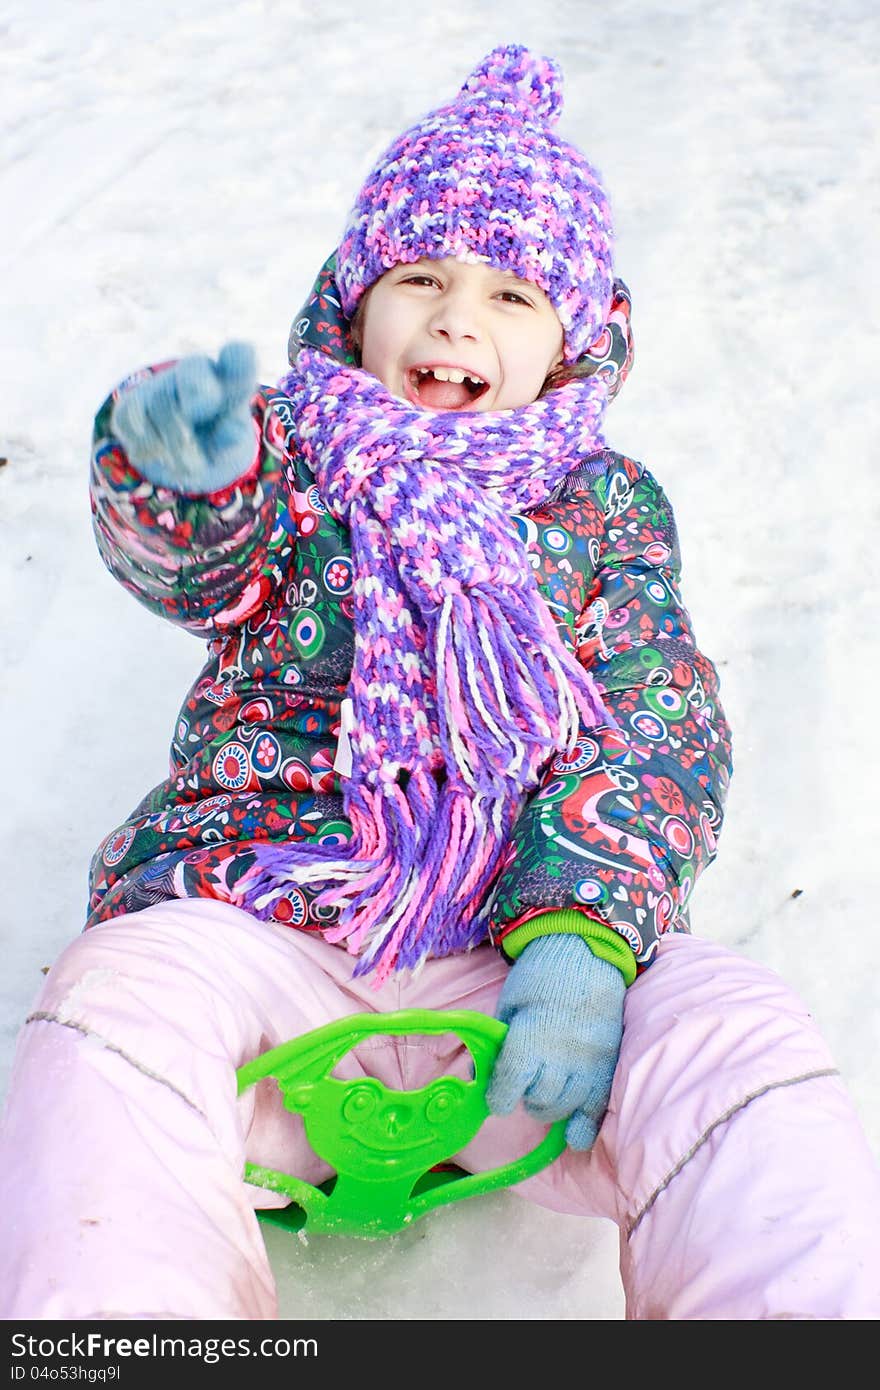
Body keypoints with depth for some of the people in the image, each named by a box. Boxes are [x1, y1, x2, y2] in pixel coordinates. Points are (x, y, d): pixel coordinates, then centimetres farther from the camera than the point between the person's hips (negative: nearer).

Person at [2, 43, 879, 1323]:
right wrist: (182, 470, -37)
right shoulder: (293, 451, 11)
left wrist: (581, 937, -19)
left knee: (736, 1040, -25)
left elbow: (659, 734, -1)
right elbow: (190, 562, -10)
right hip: (258, 921, 1)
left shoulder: (608, 506, 11)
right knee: (117, 1001, -29)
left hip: (507, 959, 0)